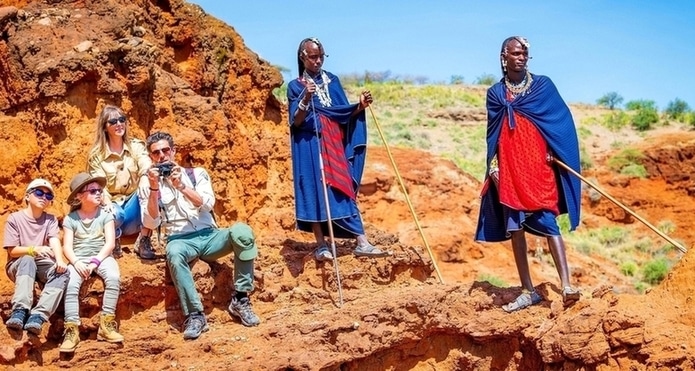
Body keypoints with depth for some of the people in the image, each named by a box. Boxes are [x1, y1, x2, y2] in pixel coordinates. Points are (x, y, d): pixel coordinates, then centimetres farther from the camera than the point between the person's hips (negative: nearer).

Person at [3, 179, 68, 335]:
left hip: (42, 266, 3)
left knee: (62, 271, -28)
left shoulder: (51, 220, 8)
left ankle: (38, 316, -44)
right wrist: (34, 249, -28)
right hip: (18, 266, -3)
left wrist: (59, 260, -32)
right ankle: (19, 311, -49)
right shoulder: (14, 218, -2)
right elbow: (12, 251, -9)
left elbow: (55, 241, -11)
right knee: (27, 260, -37)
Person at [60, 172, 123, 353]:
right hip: (79, 259, 0)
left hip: (102, 257, 0)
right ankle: (72, 330, -29)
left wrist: (95, 262, -15)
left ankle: (107, 324, -27)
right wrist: (76, 262, -18)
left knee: (113, 277, -32)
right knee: (71, 284, -30)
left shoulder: (105, 214, 6)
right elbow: (67, 246, 1)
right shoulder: (71, 218, 7)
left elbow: (110, 243, -2)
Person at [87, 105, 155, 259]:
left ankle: (144, 240, -19)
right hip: (113, 205, -1)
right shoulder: (96, 155, -2)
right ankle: (114, 238, 2)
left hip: (135, 206, 2)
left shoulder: (136, 146, 1)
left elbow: (146, 168, -18)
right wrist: (107, 203, -33)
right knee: (114, 215, -39)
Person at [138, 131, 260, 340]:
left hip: (209, 236, 2)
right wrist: (154, 189, -13)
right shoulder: (147, 183, 9)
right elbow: (151, 224, -3)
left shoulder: (196, 173, 12)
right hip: (180, 241, -2)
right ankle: (194, 315, -34)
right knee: (174, 253, -39)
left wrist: (181, 186, -15)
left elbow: (208, 204, -5)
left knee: (241, 231, -29)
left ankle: (240, 299, -20)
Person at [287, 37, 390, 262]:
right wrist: (306, 99, -24)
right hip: (310, 146, -4)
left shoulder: (332, 81, 12)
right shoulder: (296, 86, 1)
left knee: (344, 190, -1)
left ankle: (361, 243, -7)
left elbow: (344, 114, 11)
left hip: (334, 144, 4)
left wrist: (360, 106, -8)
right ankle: (321, 246, -1)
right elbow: (296, 122, -9)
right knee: (315, 191, -6)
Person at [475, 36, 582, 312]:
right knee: (514, 226, 2)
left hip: (538, 165, -3)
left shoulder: (543, 85, 6)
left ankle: (566, 285, -18)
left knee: (546, 221, -13)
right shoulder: (495, 93, 12)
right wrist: (493, 167, 3)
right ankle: (527, 291, 8)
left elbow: (562, 120, 3)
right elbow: (492, 133, 12)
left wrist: (554, 151, -9)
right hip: (509, 168, 3)